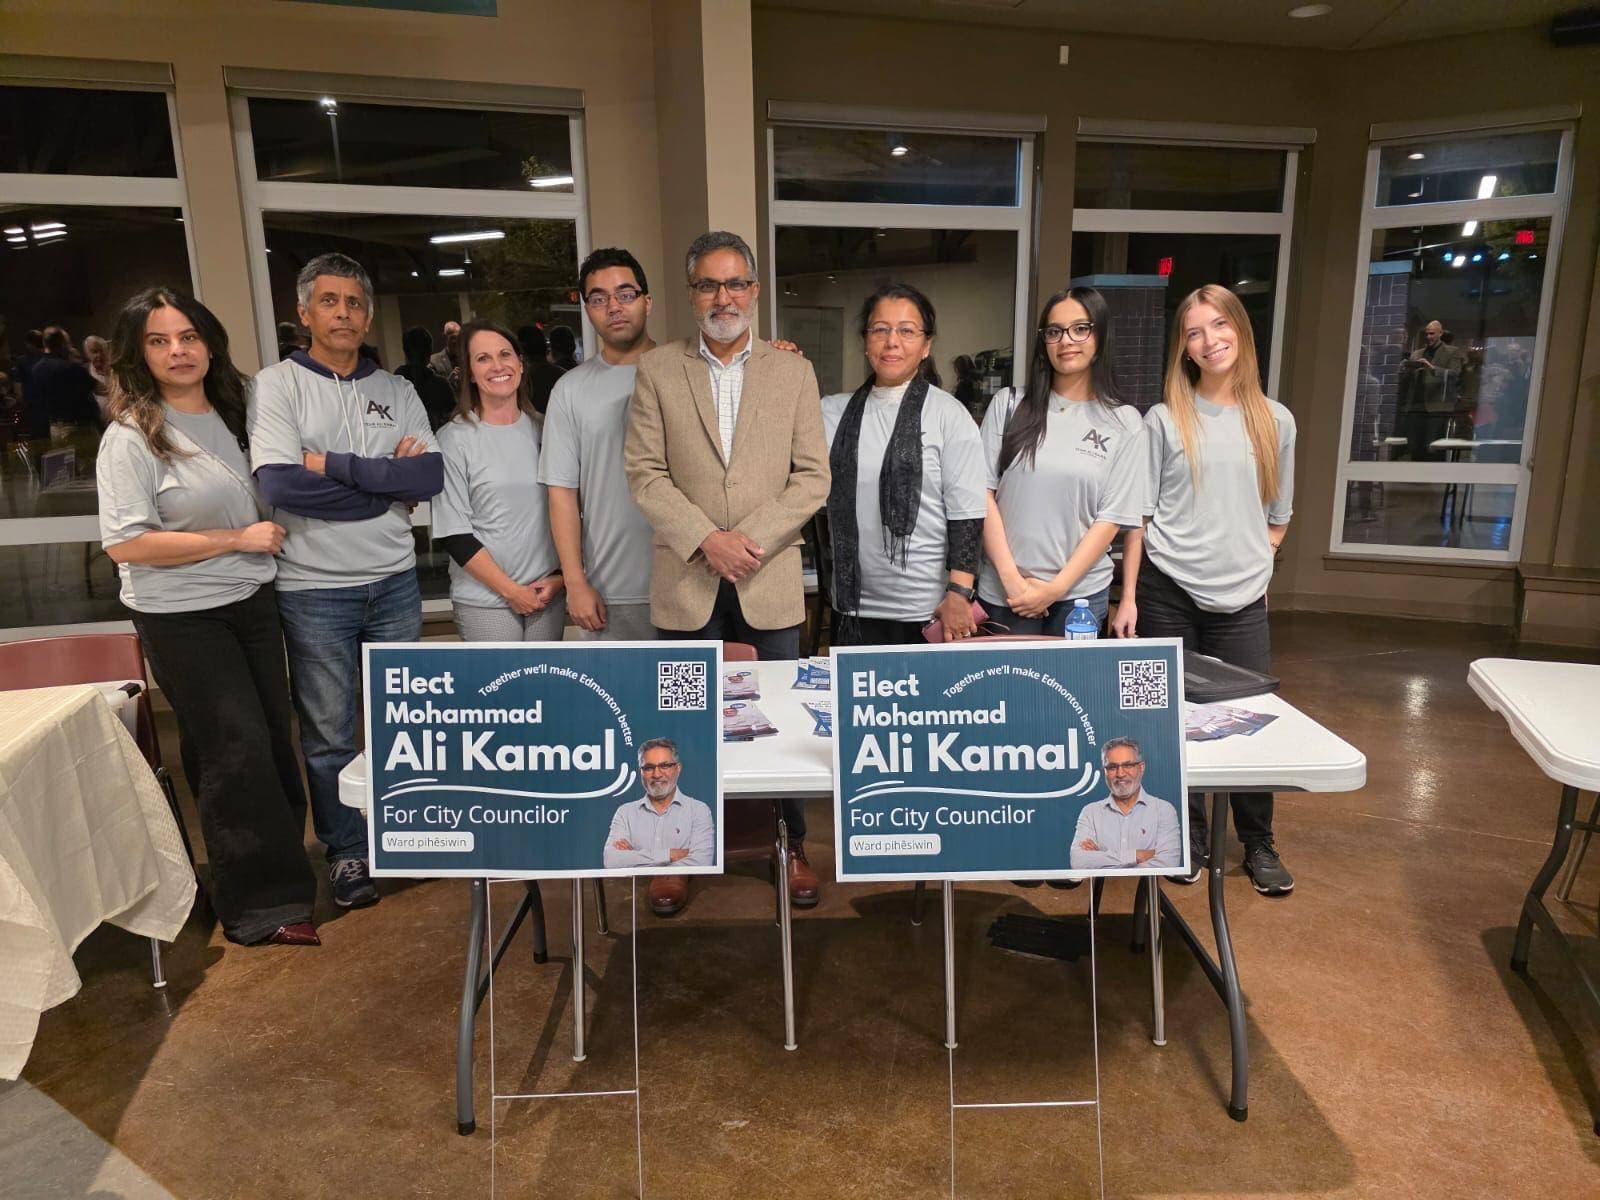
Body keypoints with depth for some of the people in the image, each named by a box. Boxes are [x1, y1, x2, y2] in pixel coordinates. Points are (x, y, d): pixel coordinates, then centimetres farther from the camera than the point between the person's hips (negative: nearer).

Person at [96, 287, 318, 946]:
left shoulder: (231, 414, 7)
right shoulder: (131, 437, -13)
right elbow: (125, 544, -20)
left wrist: (275, 529, 6)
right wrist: (239, 538, -18)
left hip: (251, 601, 7)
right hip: (181, 617, -6)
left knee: (271, 738, 14)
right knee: (237, 749, -5)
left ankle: (277, 862, 32)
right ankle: (260, 905, 8)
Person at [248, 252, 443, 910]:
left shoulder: (396, 391, 7)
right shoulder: (277, 386, -4)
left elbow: (431, 475, -8)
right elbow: (281, 485, -19)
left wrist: (336, 465, -14)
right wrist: (389, 481, -13)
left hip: (394, 581, 3)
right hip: (315, 589, -3)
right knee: (329, 733, 7)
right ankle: (346, 853, 25)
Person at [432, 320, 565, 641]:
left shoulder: (542, 430, 7)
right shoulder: (455, 438, -4)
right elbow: (453, 533, -7)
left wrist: (560, 576, 1)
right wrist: (511, 589, -9)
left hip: (548, 593, 3)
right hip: (485, 601, -3)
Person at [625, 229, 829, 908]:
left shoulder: (793, 373, 7)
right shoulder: (658, 370, 6)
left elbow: (813, 476, 1)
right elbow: (644, 472, -1)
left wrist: (749, 539, -12)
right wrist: (705, 539, -14)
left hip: (770, 583, 1)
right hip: (686, 584, 0)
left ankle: (791, 846, 25)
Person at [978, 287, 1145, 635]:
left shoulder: (1124, 422, 1)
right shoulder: (1009, 404, 1)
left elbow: (1111, 518, -1)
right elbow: (983, 493, -1)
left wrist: (1057, 588, -8)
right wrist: (1011, 577, -8)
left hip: (1081, 593, 0)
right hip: (1003, 591, 0)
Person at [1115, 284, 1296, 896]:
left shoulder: (1275, 420, 7)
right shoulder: (1164, 420, 0)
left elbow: (1277, 517, 15)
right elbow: (1139, 515, 0)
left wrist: (1250, 566, 4)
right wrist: (1128, 597, -4)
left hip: (1241, 599, 2)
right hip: (1167, 593, -1)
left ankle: (1259, 847, 23)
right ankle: (1189, 840, 23)